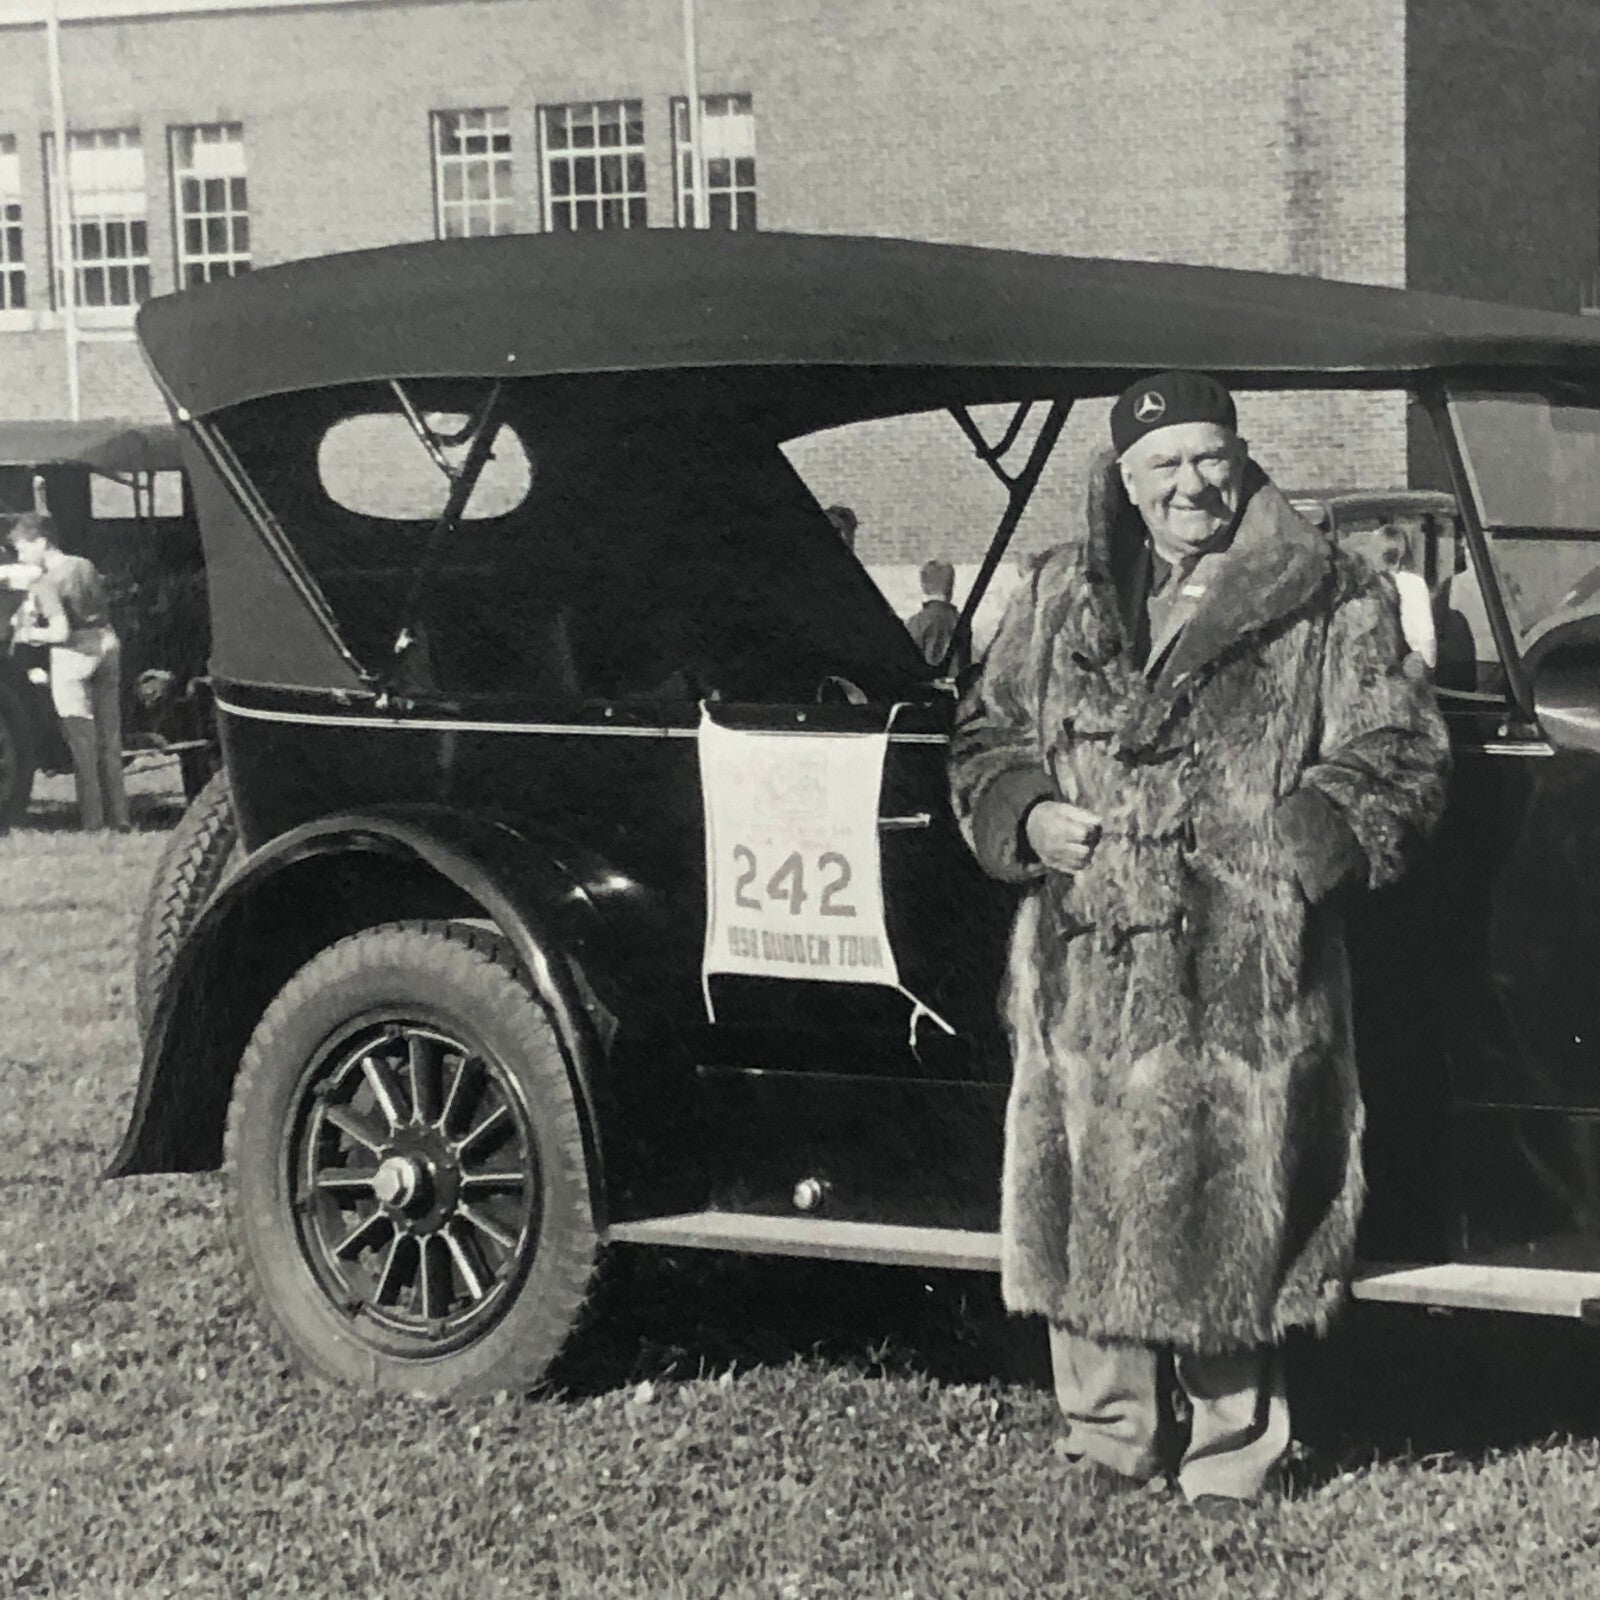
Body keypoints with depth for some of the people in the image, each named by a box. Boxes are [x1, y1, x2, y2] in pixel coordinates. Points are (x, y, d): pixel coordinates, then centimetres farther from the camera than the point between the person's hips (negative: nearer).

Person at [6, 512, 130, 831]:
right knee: (109, 737, 13)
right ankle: (118, 816, 18)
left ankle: (93, 820, 3)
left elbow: (61, 632, -22)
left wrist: (28, 634, -5)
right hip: (107, 644, 7)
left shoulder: (46, 585, -14)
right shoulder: (85, 566, 8)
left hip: (74, 656, -7)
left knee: (82, 740, 1)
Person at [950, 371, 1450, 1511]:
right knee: (1082, 1205, 8)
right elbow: (985, 739, 20)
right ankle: (1108, 1446, 23)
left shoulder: (1330, 602, 3)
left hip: (1245, 982, -3)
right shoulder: (1063, 596, 14)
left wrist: (1306, 837, -14)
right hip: (1084, 974, 4)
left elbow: (1404, 758, 1)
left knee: (1232, 1217, 0)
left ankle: (1235, 1455, 15)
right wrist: (1026, 815, 0)